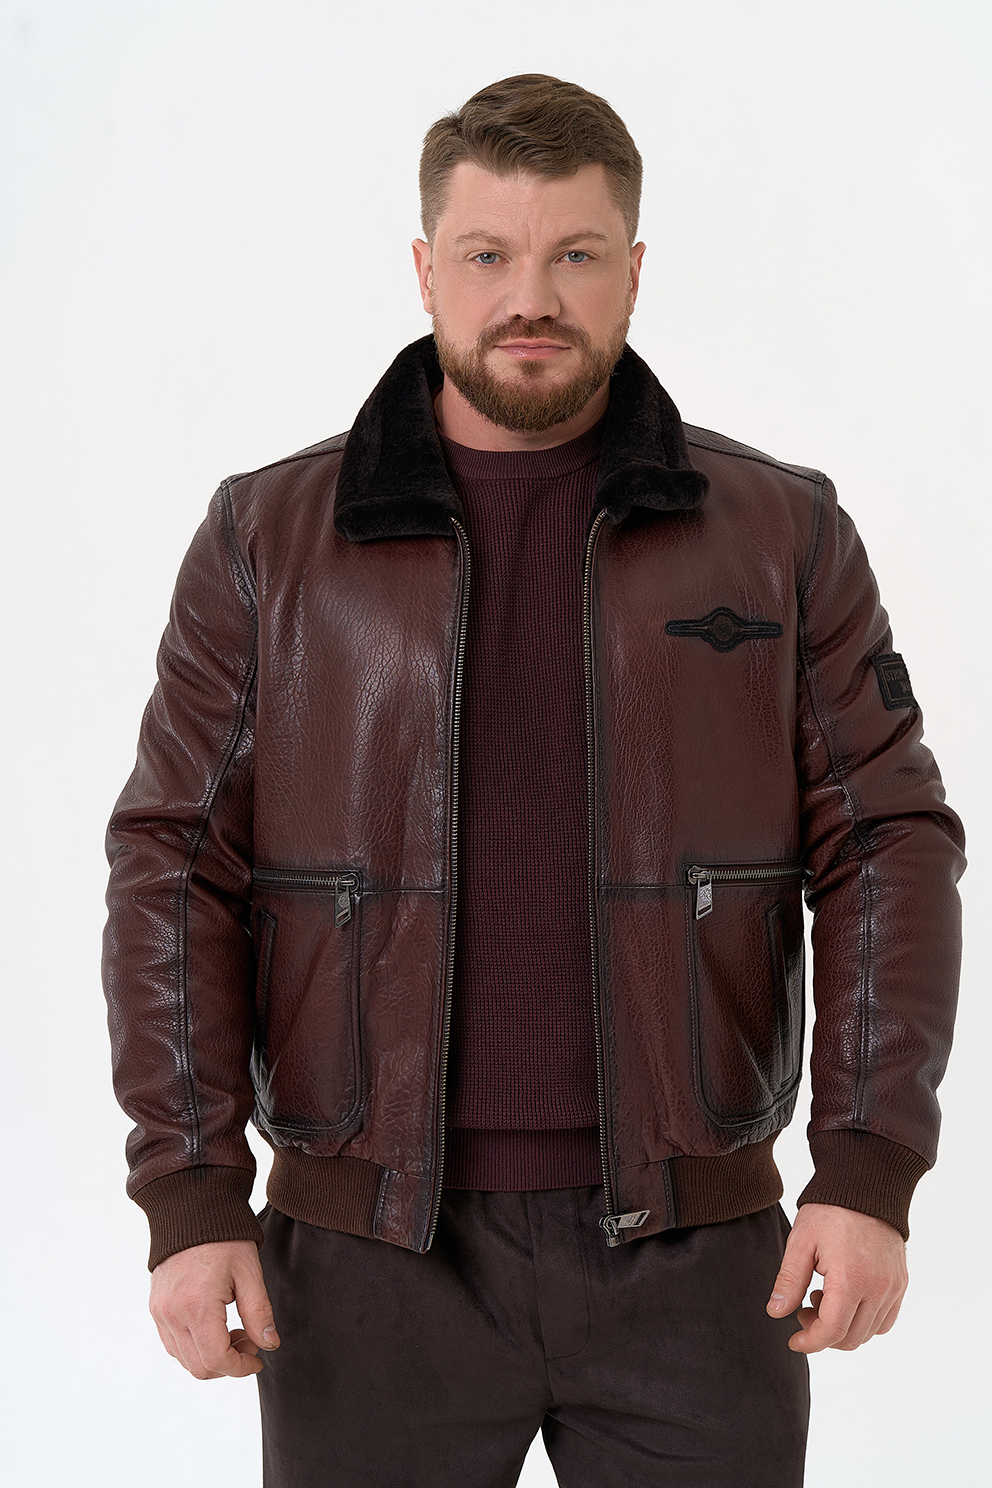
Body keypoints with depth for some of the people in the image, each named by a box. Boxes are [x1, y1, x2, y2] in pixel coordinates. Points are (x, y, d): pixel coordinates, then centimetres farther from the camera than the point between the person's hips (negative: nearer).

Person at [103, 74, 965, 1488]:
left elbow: (890, 843, 0)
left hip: (691, 1254, 1)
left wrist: (870, 1174, -9)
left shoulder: (782, 533, 3)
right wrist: (191, 1199, -7)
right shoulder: (269, 538, 2)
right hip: (373, 1254, 0)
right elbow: (178, 865, 0)